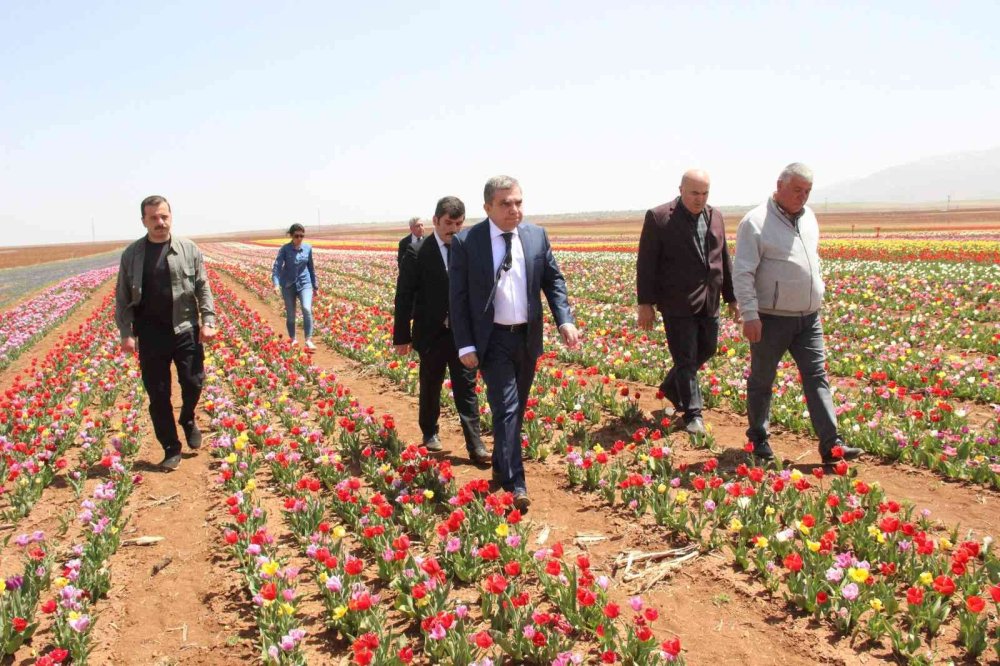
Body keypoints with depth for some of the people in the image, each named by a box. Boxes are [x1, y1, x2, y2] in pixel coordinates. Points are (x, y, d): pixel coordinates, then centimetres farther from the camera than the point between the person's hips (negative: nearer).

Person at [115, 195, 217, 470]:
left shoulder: (189, 249, 3)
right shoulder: (131, 254, 4)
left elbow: (203, 288, 3)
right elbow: (122, 297, 4)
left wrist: (208, 321, -7)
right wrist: (126, 332, -5)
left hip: (186, 330, 0)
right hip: (151, 334, 1)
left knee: (193, 382, -1)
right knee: (158, 394, 4)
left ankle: (188, 419, 34)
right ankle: (171, 449, 17)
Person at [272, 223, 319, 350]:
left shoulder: (308, 248, -1)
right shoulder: (285, 249, -9)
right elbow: (277, 266, -17)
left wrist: (315, 284, 15)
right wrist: (276, 284, -31)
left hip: (304, 283, 1)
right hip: (288, 284, 0)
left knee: (307, 309, -21)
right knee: (290, 315, 7)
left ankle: (308, 341, -20)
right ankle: (293, 340, 26)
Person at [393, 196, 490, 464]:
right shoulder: (418, 251, -8)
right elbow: (404, 296, -6)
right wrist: (401, 336, -5)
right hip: (431, 332, -1)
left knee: (466, 388, 0)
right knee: (430, 387, 15)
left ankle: (475, 445, 2)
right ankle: (430, 433, 35)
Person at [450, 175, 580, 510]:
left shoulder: (537, 235, 1)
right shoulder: (465, 242, -10)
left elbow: (553, 280, 7)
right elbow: (459, 297, -7)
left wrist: (565, 320, -7)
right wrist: (465, 345, -12)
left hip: (528, 336, 4)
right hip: (492, 339, -4)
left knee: (516, 409, 16)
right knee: (505, 409, -10)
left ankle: (501, 465, 35)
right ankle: (514, 484, -6)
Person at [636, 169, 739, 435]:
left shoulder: (715, 216, 9)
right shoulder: (658, 217, -9)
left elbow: (723, 260, 16)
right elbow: (646, 264, -9)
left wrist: (732, 297, 16)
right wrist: (645, 303, -11)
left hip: (708, 302, 6)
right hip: (678, 303, -6)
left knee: (707, 349, 17)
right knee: (685, 358, -1)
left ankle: (671, 386, 39)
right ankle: (692, 414, 9)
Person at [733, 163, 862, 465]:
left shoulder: (808, 217, 11)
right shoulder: (756, 222, -12)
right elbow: (742, 273, -15)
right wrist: (749, 314, -21)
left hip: (808, 318, 6)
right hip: (771, 319, -6)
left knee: (817, 377, 0)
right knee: (762, 381, 8)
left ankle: (831, 445, 0)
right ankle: (758, 439, 24)